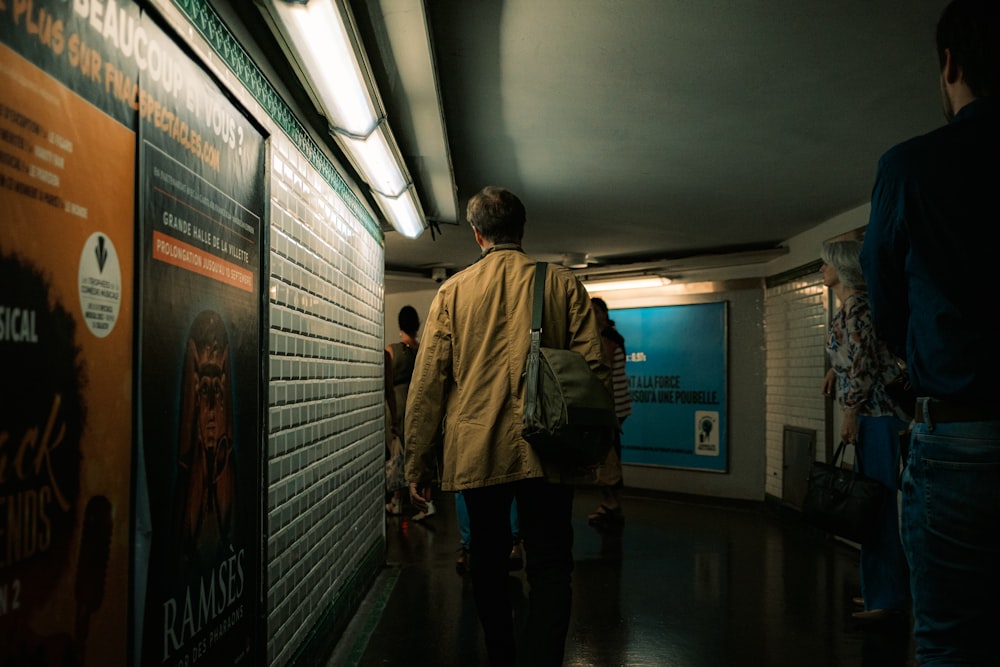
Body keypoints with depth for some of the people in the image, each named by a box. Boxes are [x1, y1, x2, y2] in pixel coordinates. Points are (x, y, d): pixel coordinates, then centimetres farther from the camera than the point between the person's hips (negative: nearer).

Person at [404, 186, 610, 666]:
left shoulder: (452, 291, 3)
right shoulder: (563, 284, 2)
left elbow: (428, 383, 1)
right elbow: (594, 369, -1)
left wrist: (418, 463, 5)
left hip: (476, 454, 1)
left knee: (489, 565, 15)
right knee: (549, 568, 4)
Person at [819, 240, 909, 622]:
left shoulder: (857, 306, -14)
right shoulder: (847, 306, 15)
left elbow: (864, 364, -19)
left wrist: (850, 414, -18)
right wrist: (835, 370, 18)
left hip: (876, 412, -10)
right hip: (872, 413, 10)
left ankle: (887, 597, -1)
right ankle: (883, 590, 24)